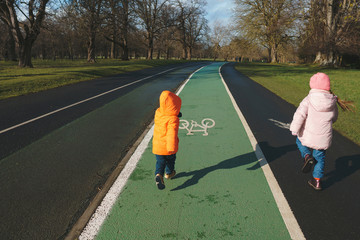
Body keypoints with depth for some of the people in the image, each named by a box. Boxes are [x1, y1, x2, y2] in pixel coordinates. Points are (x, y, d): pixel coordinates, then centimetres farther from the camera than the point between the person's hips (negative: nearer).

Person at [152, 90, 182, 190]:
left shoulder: (158, 113, -6)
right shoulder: (173, 119, -26)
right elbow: (172, 133, -34)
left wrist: (176, 114, 4)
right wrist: (172, 147, -36)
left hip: (157, 145, 4)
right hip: (168, 146, -4)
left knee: (160, 162, 16)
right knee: (170, 160, 24)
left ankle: (158, 175, -8)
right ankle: (169, 173, 45)